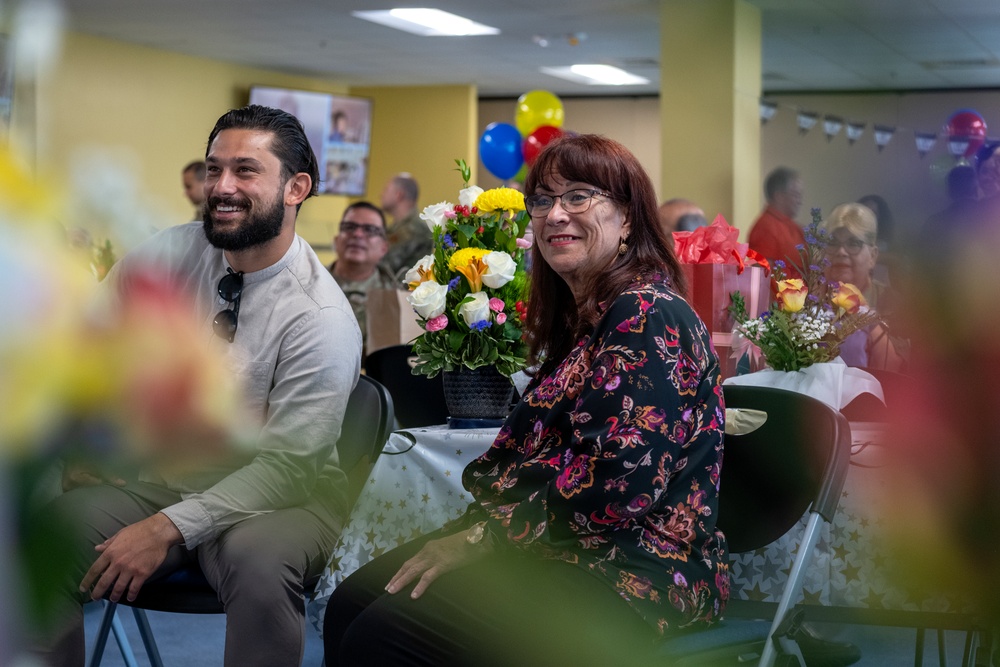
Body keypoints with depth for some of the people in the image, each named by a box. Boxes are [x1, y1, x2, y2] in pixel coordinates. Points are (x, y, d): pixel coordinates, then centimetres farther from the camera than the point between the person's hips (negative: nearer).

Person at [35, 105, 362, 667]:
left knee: (258, 560, -38)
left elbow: (287, 466, -20)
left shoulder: (322, 318, -17)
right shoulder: (175, 252, -1)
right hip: (159, 479, 4)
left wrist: (170, 528, -27)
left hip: (279, 497, -4)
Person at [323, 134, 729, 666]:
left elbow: (619, 481, -23)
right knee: (350, 604, -1)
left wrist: (485, 535, -16)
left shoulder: (647, 317, -13)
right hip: (563, 549, 10)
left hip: (629, 579, -10)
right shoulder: (581, 317, 18)